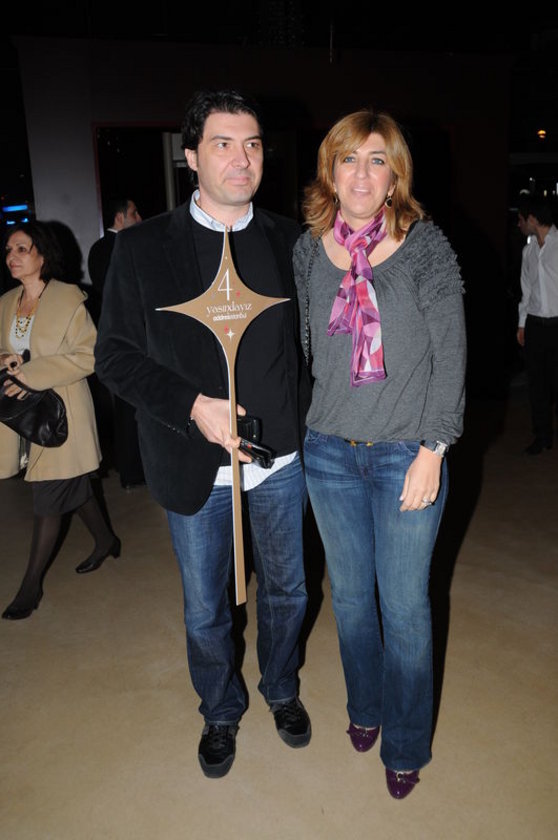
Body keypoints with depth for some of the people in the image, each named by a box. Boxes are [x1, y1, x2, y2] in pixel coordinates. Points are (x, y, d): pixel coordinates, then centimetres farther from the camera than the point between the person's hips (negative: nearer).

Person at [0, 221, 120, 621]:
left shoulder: (69, 298, -11)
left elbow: (88, 355, -17)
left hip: (61, 413, -6)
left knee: (49, 498, 0)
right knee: (73, 487, 19)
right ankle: (106, 541, 41)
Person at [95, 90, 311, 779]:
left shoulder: (290, 242, 0)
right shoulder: (143, 248, -6)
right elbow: (115, 356, -6)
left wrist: (303, 419, -4)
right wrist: (194, 406, -18)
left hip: (282, 459, 2)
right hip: (195, 464, -1)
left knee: (285, 590, 20)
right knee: (205, 611, 16)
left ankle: (281, 689, 50)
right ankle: (221, 711, 46)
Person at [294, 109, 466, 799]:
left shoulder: (425, 246, -6)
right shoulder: (307, 251, 3)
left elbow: (450, 355, -7)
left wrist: (432, 451, -12)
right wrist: (303, 427, 8)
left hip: (406, 454, -3)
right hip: (329, 452, 3)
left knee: (404, 606, 6)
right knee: (349, 593, 17)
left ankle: (405, 746, 32)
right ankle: (364, 707, 44)